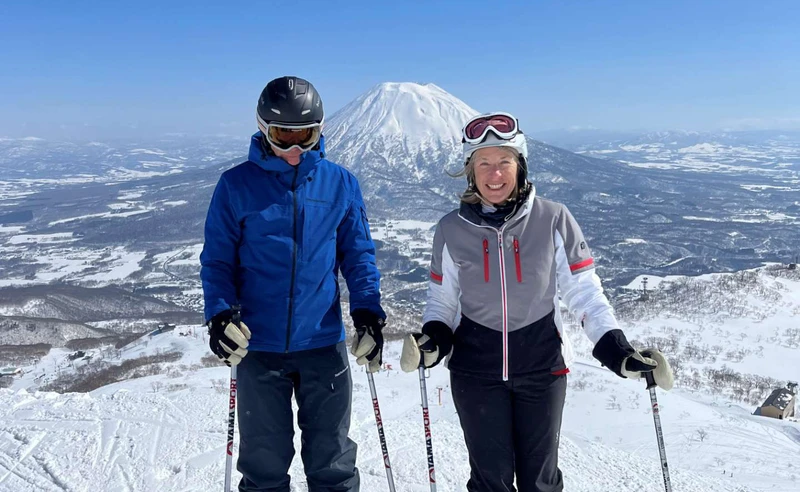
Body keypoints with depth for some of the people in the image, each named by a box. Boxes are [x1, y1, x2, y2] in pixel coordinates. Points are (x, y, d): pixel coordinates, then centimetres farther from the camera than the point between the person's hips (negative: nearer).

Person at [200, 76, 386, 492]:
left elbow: (358, 254, 6)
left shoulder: (340, 184, 2)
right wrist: (220, 313, -15)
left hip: (324, 343, 1)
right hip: (258, 346, 0)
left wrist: (368, 311, -8)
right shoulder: (236, 185, -1)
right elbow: (217, 259, 2)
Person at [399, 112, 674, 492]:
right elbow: (442, 300, 5)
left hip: (542, 368, 0)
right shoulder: (452, 229, -4)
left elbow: (585, 292, -5)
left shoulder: (553, 220, -8)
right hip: (476, 371, 1)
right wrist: (433, 340, -13)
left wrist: (616, 350, -15)